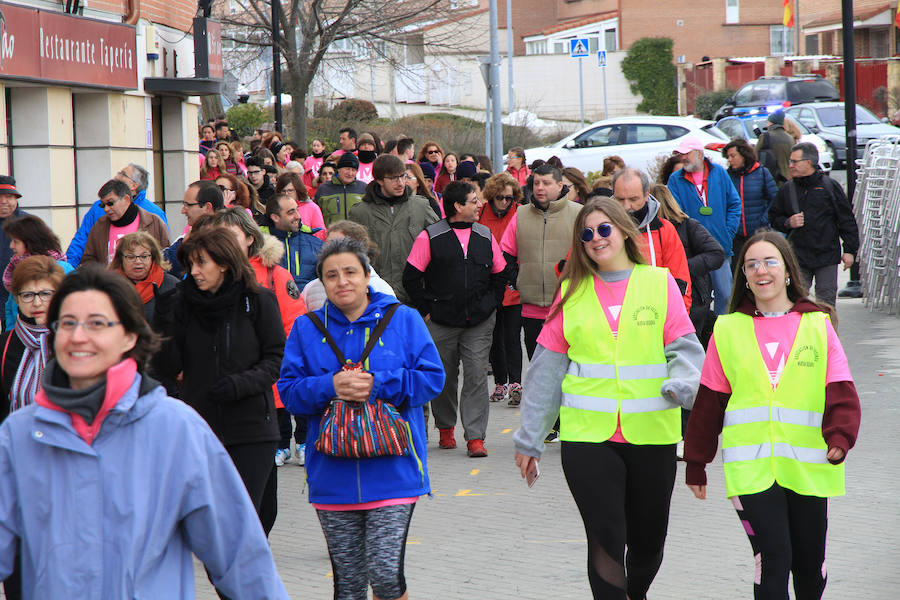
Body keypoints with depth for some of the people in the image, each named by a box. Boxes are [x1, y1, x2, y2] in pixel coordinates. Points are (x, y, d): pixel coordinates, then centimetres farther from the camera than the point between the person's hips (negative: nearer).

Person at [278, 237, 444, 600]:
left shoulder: (403, 319, 4)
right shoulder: (306, 329, 8)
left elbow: (431, 378, -3)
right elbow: (288, 391, 2)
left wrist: (377, 384, -14)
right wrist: (330, 387, -16)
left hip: (392, 471, -2)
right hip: (334, 477, 2)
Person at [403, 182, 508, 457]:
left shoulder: (486, 237, 9)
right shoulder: (430, 237, -3)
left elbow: (500, 275, 18)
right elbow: (411, 277, -2)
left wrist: (489, 305, 9)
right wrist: (427, 309, -5)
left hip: (479, 323, 2)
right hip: (441, 322, -2)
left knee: (477, 377, -6)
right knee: (443, 378, 8)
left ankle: (475, 437, -5)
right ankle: (445, 428, 28)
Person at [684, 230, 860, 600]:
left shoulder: (818, 324, 5)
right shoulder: (728, 330, 6)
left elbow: (841, 391, -2)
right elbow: (708, 404, 10)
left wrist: (839, 438, -20)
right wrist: (695, 465, 12)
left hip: (808, 466, 1)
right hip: (751, 468, -1)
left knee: (810, 563, 10)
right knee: (773, 557, -12)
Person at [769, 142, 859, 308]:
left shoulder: (830, 186, -1)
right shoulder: (787, 189, 7)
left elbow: (847, 220, 2)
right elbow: (774, 218, 16)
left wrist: (850, 250, -1)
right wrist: (788, 223, -6)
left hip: (827, 256, -2)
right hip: (798, 257, 2)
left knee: (826, 302, 0)